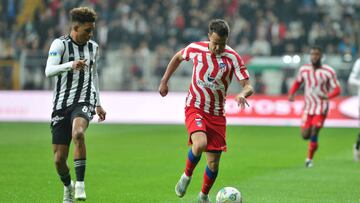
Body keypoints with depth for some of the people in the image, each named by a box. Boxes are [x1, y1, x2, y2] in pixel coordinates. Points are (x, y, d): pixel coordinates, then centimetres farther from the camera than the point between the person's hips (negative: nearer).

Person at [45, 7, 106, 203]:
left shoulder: (93, 47, 10)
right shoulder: (60, 44, -7)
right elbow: (49, 70, -22)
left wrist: (98, 104, 27)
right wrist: (70, 65, -40)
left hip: (84, 102, 1)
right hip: (61, 104, -1)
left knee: (78, 133, -34)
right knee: (59, 159, -1)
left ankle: (80, 183, -26)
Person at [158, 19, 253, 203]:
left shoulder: (233, 58, -10)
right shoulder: (196, 48, -7)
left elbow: (248, 86, -14)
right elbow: (178, 57, 16)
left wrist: (242, 94, -37)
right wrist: (164, 81, 13)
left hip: (216, 114, 1)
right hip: (195, 108, -1)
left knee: (213, 163, 3)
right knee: (200, 144, -31)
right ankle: (187, 176, -1)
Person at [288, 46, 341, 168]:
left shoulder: (328, 72, -11)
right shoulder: (304, 69, 0)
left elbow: (337, 90, -8)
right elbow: (297, 82, 18)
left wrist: (327, 96, -28)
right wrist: (291, 93, -1)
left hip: (321, 108, -3)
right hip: (308, 107, 3)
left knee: (314, 134, -10)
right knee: (305, 135, -4)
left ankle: (310, 159, 8)